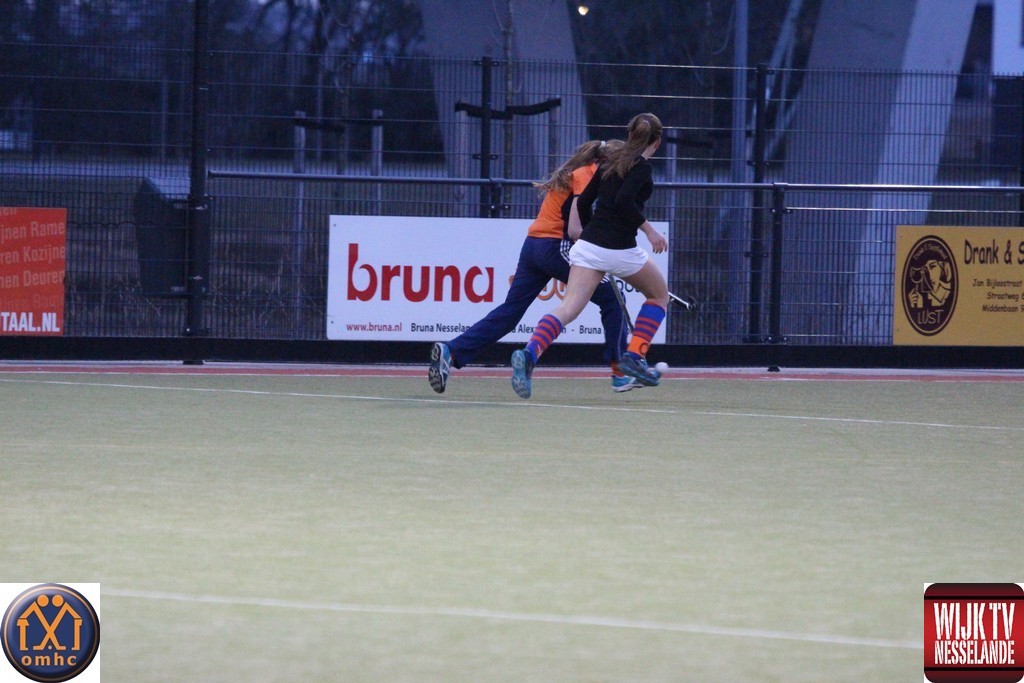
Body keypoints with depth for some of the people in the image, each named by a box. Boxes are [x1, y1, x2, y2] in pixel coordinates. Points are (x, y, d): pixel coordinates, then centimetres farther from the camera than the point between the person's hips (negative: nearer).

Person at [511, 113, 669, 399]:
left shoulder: (611, 161, 15)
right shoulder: (642, 166, -7)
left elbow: (583, 202, 18)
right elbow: (624, 201, -21)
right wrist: (649, 230, -12)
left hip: (588, 245, 6)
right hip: (620, 249, -6)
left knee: (569, 307, -6)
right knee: (659, 294, 20)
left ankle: (529, 353, -31)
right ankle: (634, 355, 8)